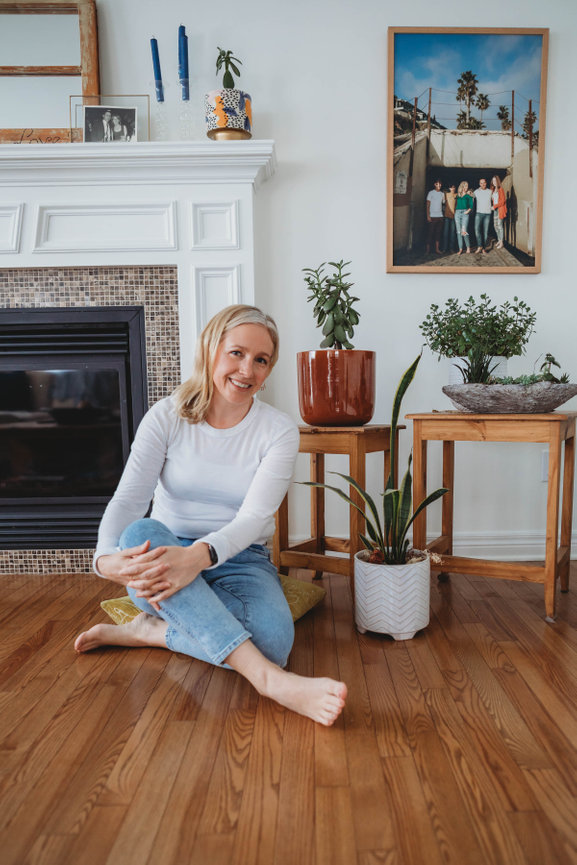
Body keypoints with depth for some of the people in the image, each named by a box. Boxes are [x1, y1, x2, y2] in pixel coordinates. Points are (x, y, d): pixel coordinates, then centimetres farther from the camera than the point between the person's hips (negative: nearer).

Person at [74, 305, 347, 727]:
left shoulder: (279, 430, -5)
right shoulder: (167, 416, -3)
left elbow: (254, 517, -17)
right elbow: (128, 498, -13)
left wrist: (199, 555, -38)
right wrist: (107, 557, -35)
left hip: (238, 560, 0)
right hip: (165, 557, 1)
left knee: (272, 637, -33)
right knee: (142, 531, -37)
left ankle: (150, 631, -10)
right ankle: (269, 678, -44)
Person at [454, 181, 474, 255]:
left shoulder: (469, 195, 8)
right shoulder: (457, 195, 17)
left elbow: (471, 205, 3)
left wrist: (468, 210, -12)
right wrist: (455, 210, 3)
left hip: (465, 213, -3)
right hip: (457, 213, 4)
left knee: (464, 231, -14)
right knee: (458, 232, 0)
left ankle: (468, 247, 2)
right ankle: (460, 248, 4)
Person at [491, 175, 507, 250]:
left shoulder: (500, 189, -8)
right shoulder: (493, 190, 12)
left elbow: (502, 201, -12)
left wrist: (495, 206, -13)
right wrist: (492, 206, 3)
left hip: (500, 209, -7)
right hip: (495, 210, 7)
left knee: (500, 225, -9)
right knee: (495, 225, 9)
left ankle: (501, 243, -6)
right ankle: (499, 240, 23)